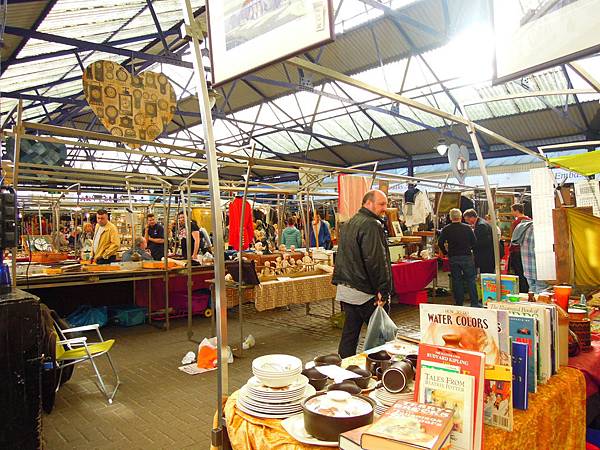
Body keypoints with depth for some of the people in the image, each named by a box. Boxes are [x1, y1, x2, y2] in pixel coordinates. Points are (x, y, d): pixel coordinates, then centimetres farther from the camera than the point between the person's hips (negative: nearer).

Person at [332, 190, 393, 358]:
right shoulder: (371, 225, -15)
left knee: (349, 334, 13)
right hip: (366, 293, -9)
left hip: (345, 289, 9)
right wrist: (383, 291, -18)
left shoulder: (348, 224, 16)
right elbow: (375, 261, -21)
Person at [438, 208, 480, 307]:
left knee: (456, 281, 7)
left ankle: (459, 304, 11)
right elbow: (474, 242, 0)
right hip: (467, 257, -1)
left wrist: (445, 252, 10)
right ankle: (475, 303, 6)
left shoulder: (446, 229, -2)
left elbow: (440, 243, -5)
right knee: (471, 280, 6)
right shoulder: (467, 228, -2)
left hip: (453, 258, 1)